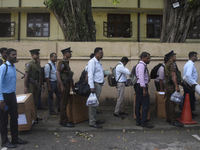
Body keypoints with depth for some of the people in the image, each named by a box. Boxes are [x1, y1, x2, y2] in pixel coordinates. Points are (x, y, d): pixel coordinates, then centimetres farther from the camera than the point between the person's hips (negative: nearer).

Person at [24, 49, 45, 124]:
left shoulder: (38, 63, 12)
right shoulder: (29, 63, -12)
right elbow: (26, 75, -17)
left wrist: (42, 84, 17)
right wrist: (25, 87, -22)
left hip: (37, 84, 8)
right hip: (31, 84, -7)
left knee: (36, 101, 14)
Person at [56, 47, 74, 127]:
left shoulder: (66, 62, 16)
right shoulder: (61, 62, -12)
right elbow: (57, 73, -20)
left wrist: (72, 84, 21)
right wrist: (62, 85, -24)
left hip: (67, 84, 10)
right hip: (63, 85, -10)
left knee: (65, 103, 14)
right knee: (63, 104, -4)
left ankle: (63, 120, 23)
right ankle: (64, 121, 4)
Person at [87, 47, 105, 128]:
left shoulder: (98, 62, 18)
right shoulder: (92, 62, -12)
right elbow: (90, 75, -19)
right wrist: (92, 87, -24)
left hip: (99, 84, 10)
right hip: (95, 84, -9)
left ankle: (95, 119, 25)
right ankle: (92, 122, 0)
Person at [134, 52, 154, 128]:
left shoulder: (142, 65, 19)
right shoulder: (141, 65, -13)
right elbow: (141, 77, -21)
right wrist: (144, 89, -23)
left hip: (138, 86, 11)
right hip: (141, 86, -11)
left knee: (138, 104, 11)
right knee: (146, 104, -7)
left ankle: (138, 121, 19)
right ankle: (144, 122, -2)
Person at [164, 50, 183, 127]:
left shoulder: (166, 65, 19)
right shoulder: (172, 64, -11)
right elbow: (173, 75, -21)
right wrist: (176, 86, -24)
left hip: (167, 85, 10)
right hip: (172, 86, -10)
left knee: (168, 102, 12)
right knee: (172, 103, -8)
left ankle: (168, 119, 19)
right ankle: (173, 121, -5)